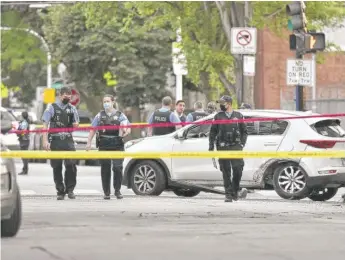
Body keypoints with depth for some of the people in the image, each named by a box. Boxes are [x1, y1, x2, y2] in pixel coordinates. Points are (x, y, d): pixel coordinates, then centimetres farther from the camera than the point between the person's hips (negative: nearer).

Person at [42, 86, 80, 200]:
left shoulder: (72, 108, 13)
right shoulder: (52, 107, 3)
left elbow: (75, 126, 22)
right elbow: (45, 125, -1)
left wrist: (75, 124, -4)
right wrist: (45, 140, -11)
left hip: (68, 141, 2)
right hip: (55, 141, -2)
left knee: (71, 165, -13)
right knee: (57, 167, 2)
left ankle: (70, 189, -2)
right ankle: (60, 191, 11)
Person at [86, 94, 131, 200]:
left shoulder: (120, 115, 7)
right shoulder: (100, 115, 12)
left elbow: (128, 128, 3)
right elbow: (93, 129, 13)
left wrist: (125, 133, -19)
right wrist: (89, 142, 5)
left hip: (117, 145, -2)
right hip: (104, 145, 2)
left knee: (118, 167, -9)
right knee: (105, 169, 4)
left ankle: (117, 191, 5)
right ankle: (106, 192, 11)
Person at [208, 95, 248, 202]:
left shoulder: (238, 116, 12)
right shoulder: (218, 116, 12)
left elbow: (244, 132, 17)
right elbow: (212, 132, 12)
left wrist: (242, 143, 3)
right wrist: (211, 146, 4)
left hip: (236, 146, 0)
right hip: (223, 147, 0)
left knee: (238, 169, -11)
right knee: (226, 172, -2)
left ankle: (235, 191, 7)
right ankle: (228, 194, 3)